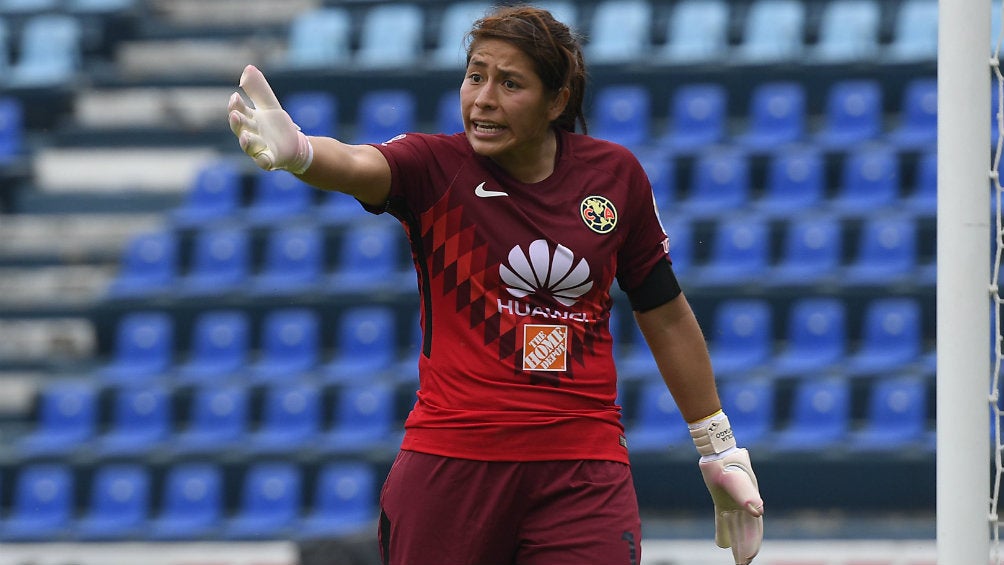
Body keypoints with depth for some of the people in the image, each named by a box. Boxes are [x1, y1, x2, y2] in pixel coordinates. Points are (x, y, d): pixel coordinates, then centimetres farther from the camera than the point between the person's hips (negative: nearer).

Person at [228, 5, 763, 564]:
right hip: (448, 468, -1)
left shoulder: (616, 174, 3)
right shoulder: (436, 166, -4)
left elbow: (666, 314, 14)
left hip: (583, 471, 1)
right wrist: (295, 150, -50)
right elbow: (358, 167, -27)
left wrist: (720, 451, 19)